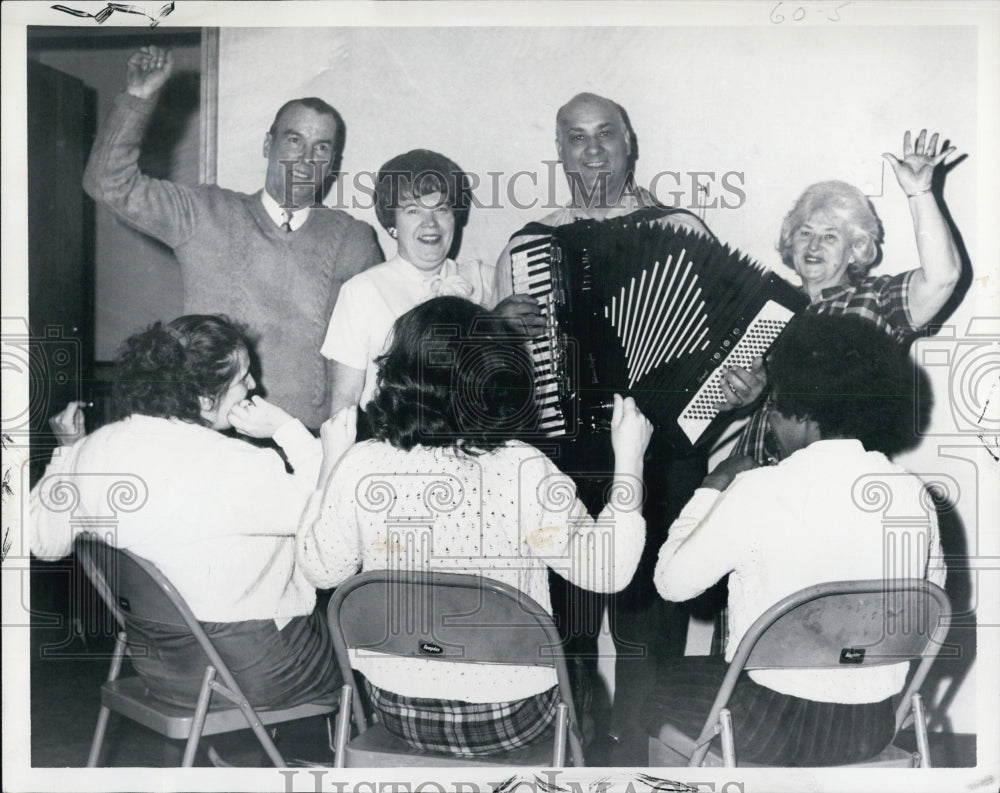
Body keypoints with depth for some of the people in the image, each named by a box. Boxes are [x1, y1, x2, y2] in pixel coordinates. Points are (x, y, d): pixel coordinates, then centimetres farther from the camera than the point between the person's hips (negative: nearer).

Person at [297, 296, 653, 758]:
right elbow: (608, 571, -15)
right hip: (509, 719, -2)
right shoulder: (524, 472, -25)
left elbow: (322, 570, -2)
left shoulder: (361, 468, -18)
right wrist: (629, 461, -8)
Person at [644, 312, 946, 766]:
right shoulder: (914, 495, -7)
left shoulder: (759, 491, -22)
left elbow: (672, 582, -11)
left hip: (773, 729, -5)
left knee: (662, 690, 24)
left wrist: (711, 488, 0)